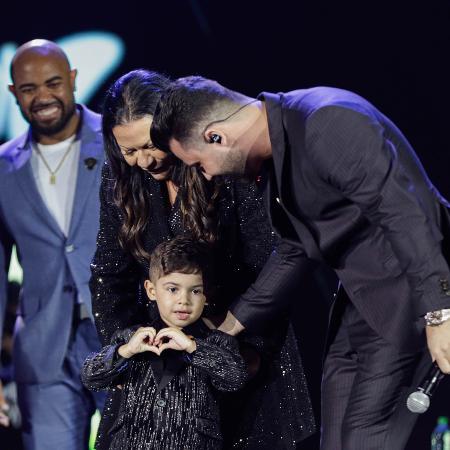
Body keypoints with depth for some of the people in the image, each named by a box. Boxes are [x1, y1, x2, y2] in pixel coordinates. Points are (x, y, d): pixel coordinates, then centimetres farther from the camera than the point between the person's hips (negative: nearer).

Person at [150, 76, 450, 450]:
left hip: (408, 289, -10)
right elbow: (295, 249, 18)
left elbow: (406, 215, -26)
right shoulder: (273, 151, 8)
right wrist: (233, 322, 20)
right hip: (360, 300, 10)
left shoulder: (327, 125, -23)